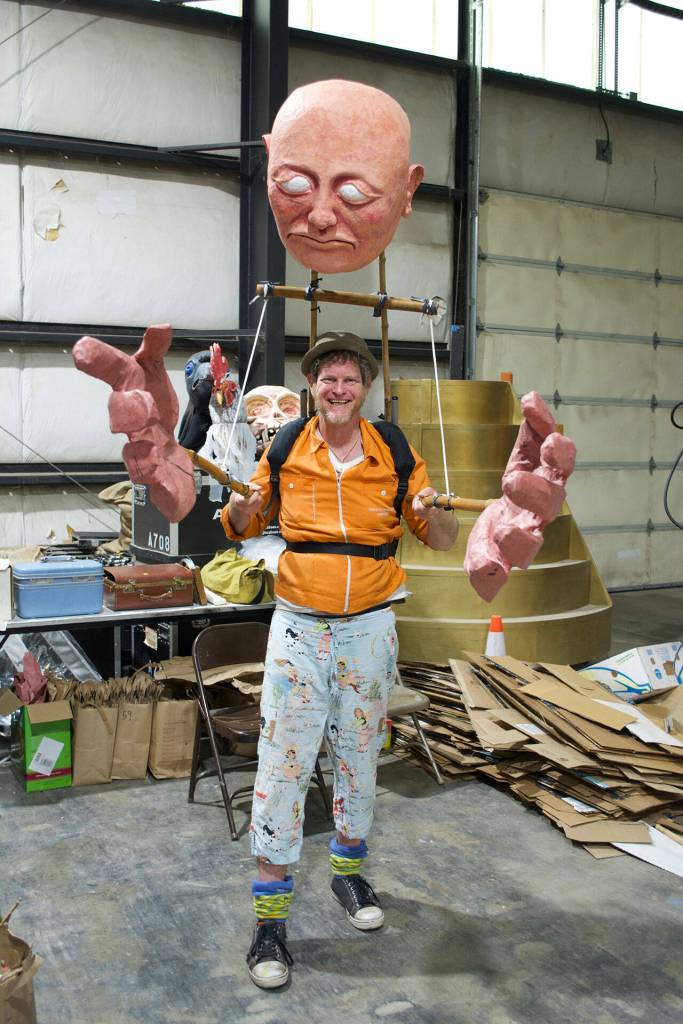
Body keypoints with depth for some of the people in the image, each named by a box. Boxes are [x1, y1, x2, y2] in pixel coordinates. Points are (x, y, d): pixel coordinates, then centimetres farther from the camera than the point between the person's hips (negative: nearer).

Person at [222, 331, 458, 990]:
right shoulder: (284, 451, -2)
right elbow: (240, 527, 7)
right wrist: (244, 506, -17)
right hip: (299, 625, -1)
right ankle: (270, 916, 9)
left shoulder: (395, 454, -1)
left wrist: (429, 513, -21)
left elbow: (443, 541, 2)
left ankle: (348, 868, 38)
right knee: (283, 762, -3)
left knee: (359, 757, 14)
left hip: (369, 627, 1)